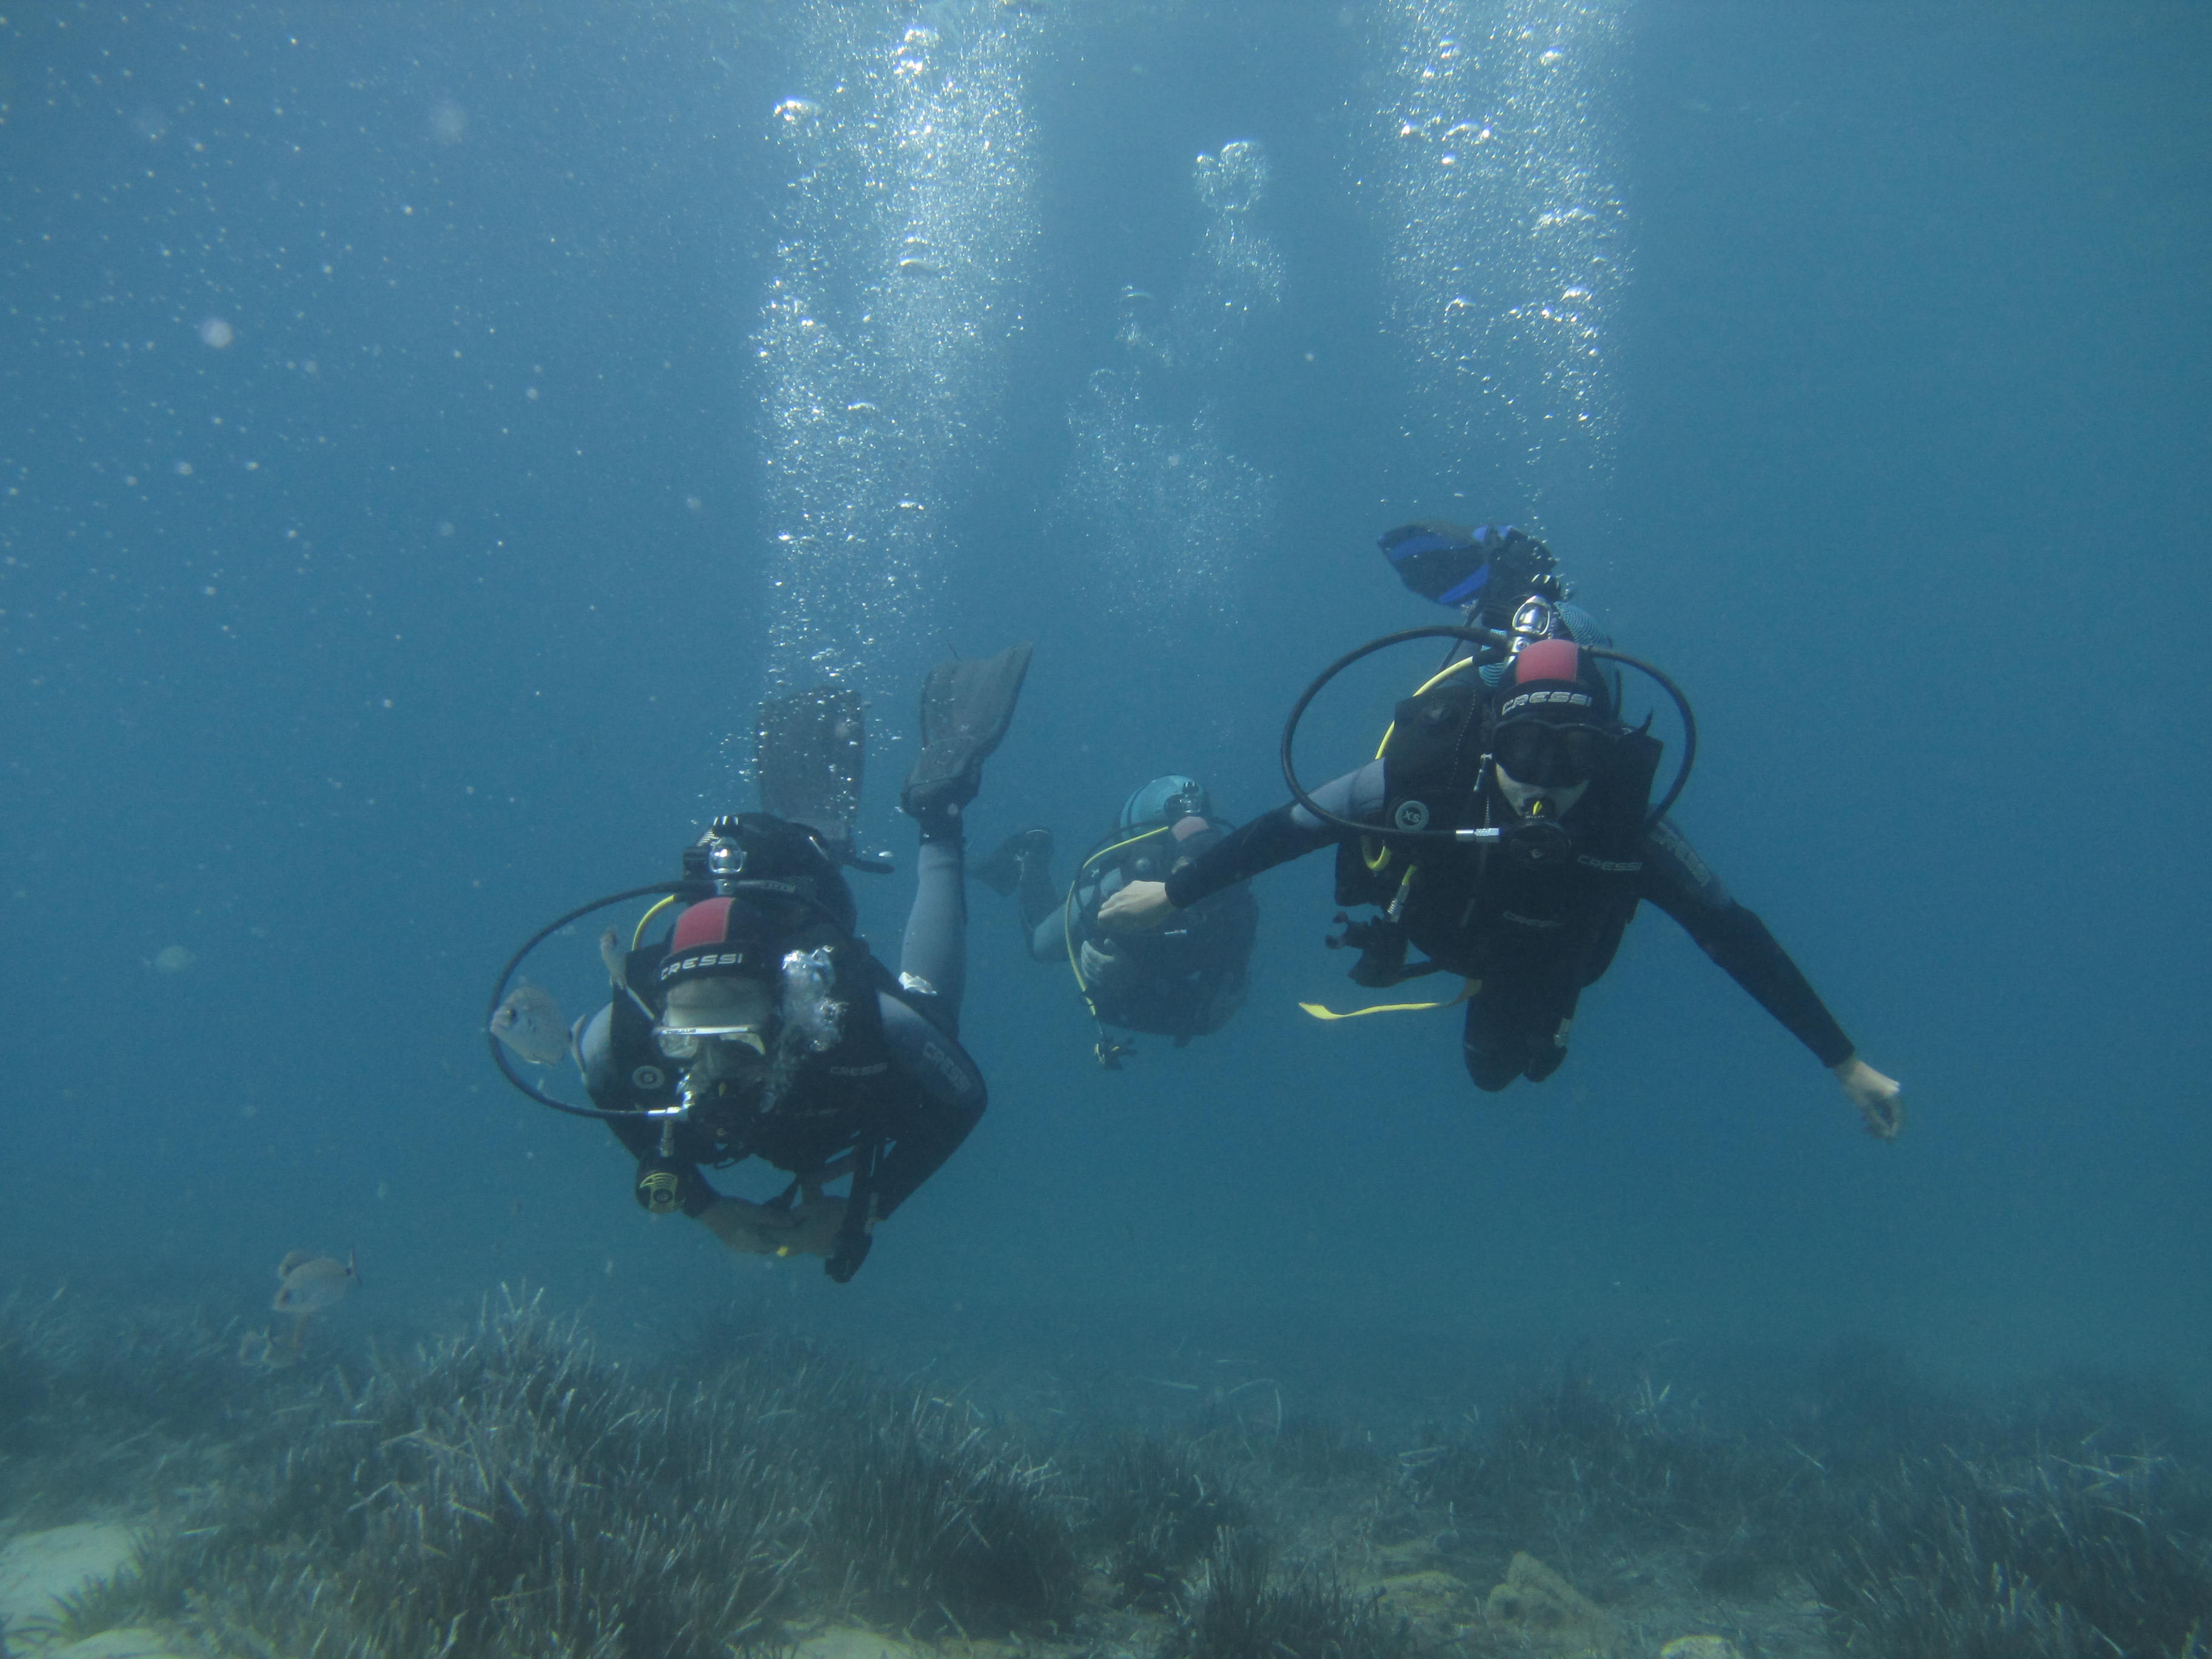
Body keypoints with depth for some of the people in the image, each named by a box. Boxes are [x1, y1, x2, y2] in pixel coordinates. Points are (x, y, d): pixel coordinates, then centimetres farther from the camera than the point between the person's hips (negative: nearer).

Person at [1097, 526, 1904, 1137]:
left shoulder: (1626, 825, -43)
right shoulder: (1423, 772, -45)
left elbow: (1735, 935, -34)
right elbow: (1286, 826, -34)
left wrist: (1845, 1061, -31)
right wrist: (1172, 893, -27)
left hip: (1539, 965, 1)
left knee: (1498, 1063, 27)